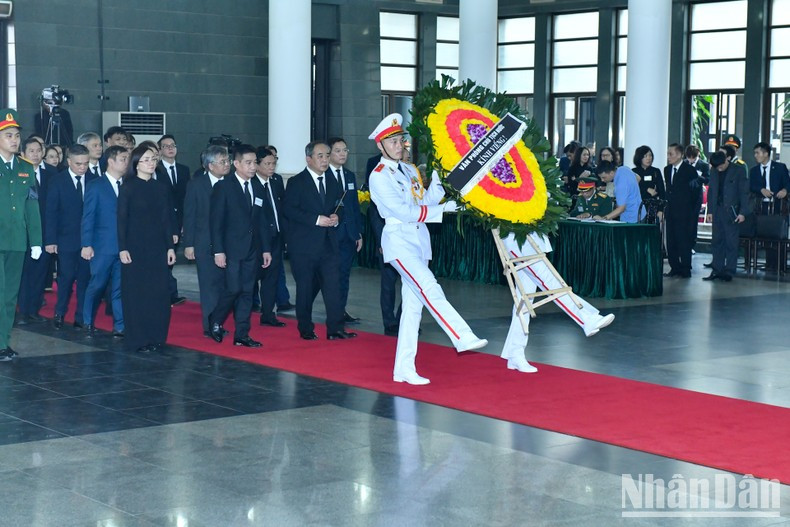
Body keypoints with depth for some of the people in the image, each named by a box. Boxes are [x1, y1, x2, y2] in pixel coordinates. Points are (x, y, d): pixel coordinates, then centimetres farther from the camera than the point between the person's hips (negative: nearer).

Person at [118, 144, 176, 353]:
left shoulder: (161, 188, 9)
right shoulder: (128, 187, -3)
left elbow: (166, 219, 10)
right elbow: (121, 219, -6)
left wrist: (170, 246, 6)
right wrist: (122, 248, -12)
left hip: (157, 247, 4)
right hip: (135, 247, -4)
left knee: (158, 293, 4)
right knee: (135, 293, 0)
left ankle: (155, 337, 13)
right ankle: (137, 340, 6)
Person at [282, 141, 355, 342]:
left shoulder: (332, 183, 15)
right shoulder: (296, 183, -3)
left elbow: (339, 206, 23)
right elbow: (288, 209, -13)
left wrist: (336, 217, -1)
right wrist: (316, 219, -18)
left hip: (329, 244, 4)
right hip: (304, 245, -4)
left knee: (333, 285, -5)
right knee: (305, 288, 3)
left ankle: (335, 329, -4)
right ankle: (306, 329, 15)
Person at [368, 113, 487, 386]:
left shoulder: (408, 170, 16)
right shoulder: (379, 176, -7)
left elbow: (427, 199, 7)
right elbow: (402, 211, -16)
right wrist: (444, 209, -18)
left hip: (418, 240, 7)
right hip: (399, 239, -7)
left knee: (413, 305, 5)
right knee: (430, 289, -24)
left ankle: (404, 369, 9)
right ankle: (463, 338, -31)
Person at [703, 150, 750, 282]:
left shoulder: (739, 170, -5)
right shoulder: (714, 172, 9)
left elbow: (744, 192, -6)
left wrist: (743, 212, -10)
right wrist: (710, 211, 10)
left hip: (731, 211, -5)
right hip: (717, 210, 5)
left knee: (731, 243, -1)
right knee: (717, 241, 7)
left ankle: (729, 272, 3)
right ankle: (717, 270, 12)